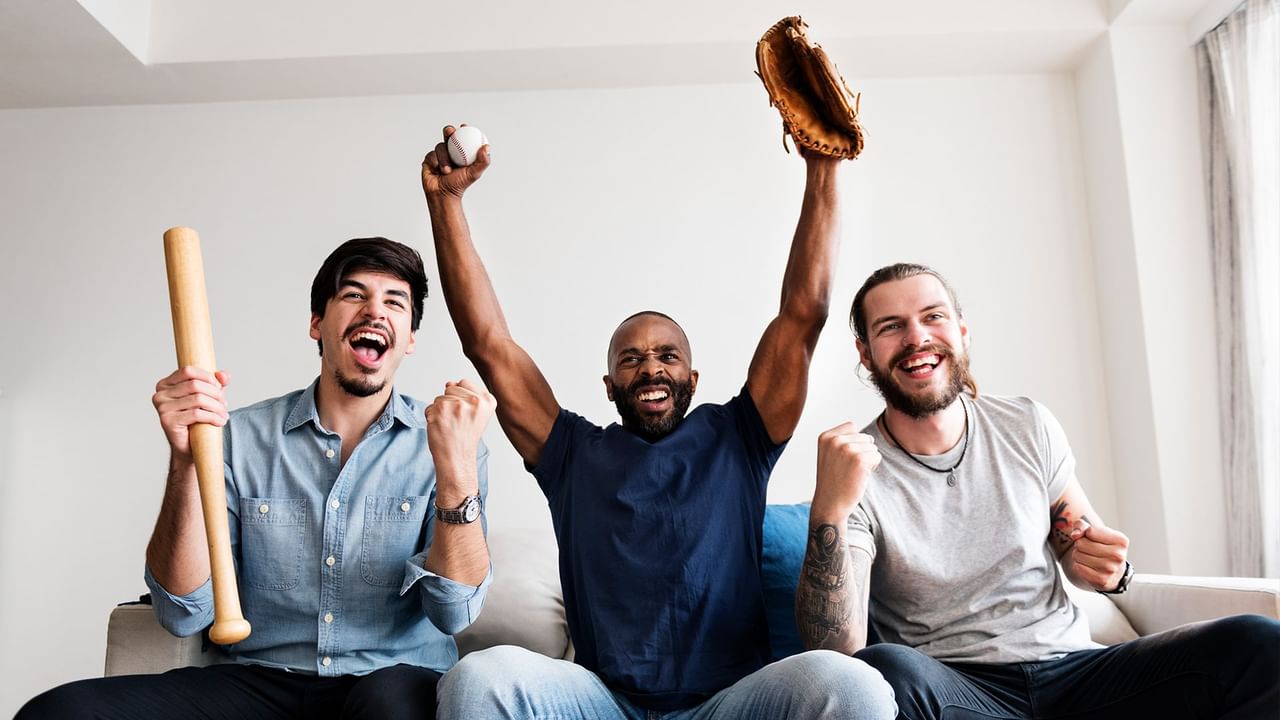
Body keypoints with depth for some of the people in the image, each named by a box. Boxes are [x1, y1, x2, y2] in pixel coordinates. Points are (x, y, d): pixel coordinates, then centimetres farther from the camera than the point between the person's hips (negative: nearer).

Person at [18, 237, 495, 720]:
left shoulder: (440, 441, 0)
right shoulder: (241, 437, 3)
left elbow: (454, 614, -9)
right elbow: (183, 614, -2)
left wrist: (456, 471, -24)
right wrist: (186, 461, -15)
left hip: (396, 681, -2)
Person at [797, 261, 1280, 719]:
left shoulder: (1030, 427, 4)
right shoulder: (856, 472, -9)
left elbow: (1077, 550, 17)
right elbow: (836, 650, -20)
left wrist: (1110, 570, -8)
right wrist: (830, 511, -34)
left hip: (1072, 669, 4)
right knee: (886, 671, -38)